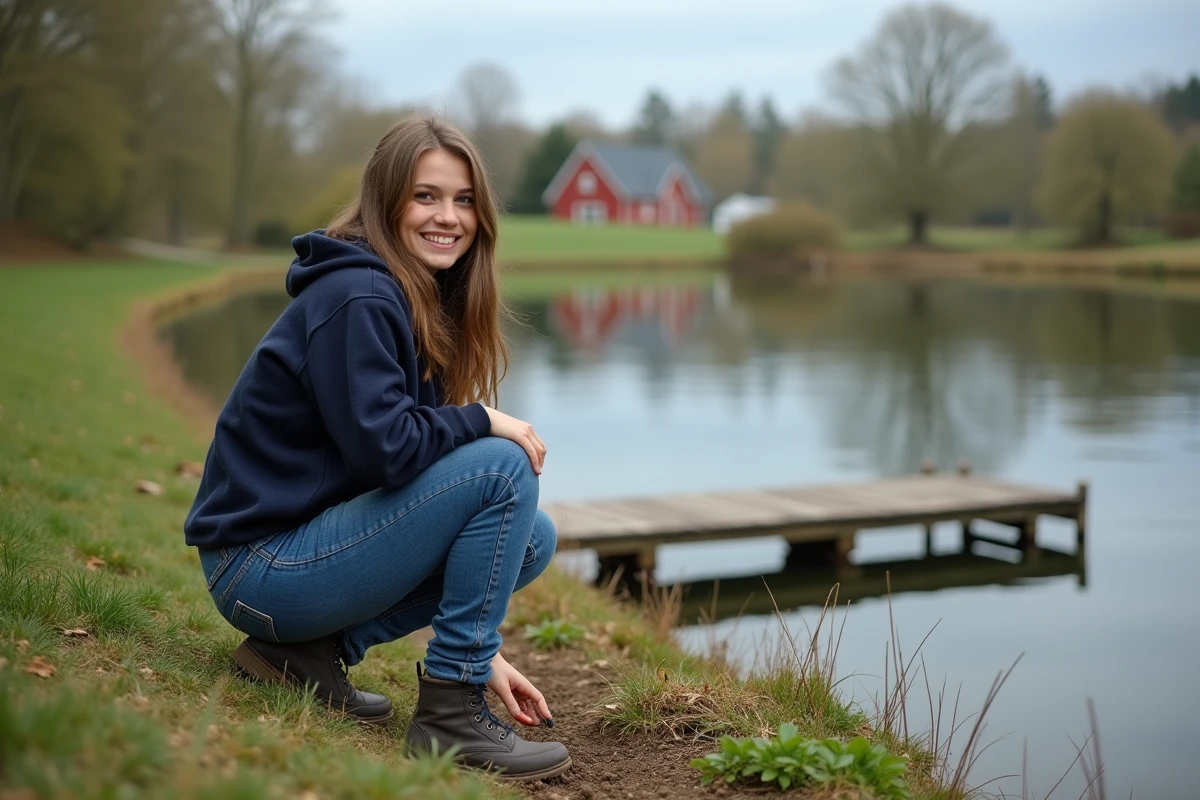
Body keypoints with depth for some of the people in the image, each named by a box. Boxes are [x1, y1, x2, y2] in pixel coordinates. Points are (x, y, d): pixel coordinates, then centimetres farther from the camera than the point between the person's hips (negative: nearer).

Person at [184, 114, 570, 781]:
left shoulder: (424, 302, 12)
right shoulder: (357, 298, -16)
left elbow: (418, 441, 12)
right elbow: (383, 447, -27)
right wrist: (483, 420, -9)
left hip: (311, 535, 9)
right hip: (262, 567, -9)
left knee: (533, 538, 8)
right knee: (505, 468, -18)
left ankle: (313, 651, 5)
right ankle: (450, 710, -11)